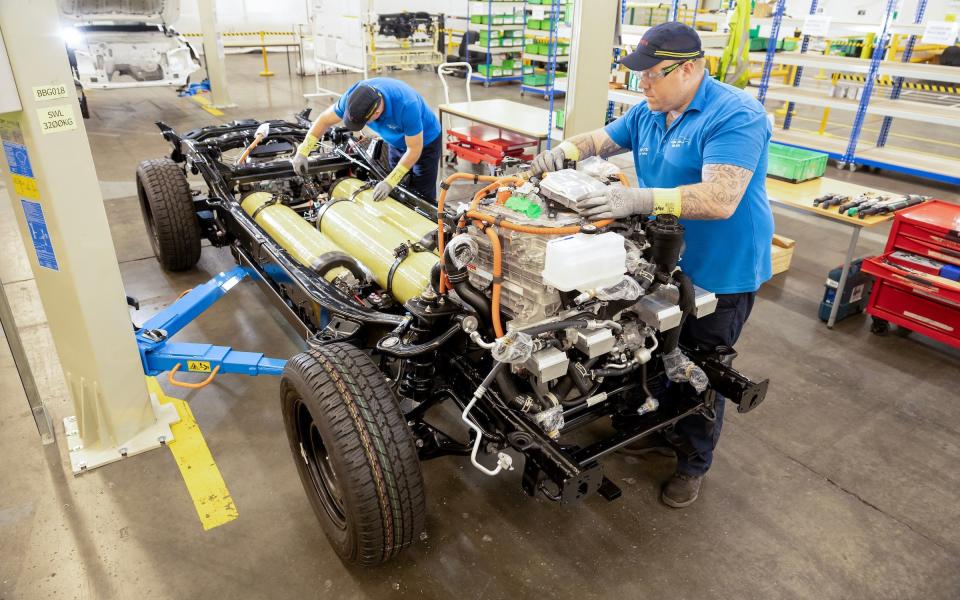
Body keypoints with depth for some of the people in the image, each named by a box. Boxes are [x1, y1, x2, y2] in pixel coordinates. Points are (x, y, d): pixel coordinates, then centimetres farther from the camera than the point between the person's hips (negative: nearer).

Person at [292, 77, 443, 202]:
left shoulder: (406, 106, -42)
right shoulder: (355, 95, -26)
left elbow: (414, 149, -32)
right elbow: (325, 120, -12)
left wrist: (390, 182, -37)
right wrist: (302, 152, -19)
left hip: (425, 142, -5)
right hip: (397, 142, 6)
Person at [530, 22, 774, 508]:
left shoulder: (736, 116, -24)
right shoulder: (648, 113, 2)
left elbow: (720, 199, -36)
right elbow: (600, 140, 11)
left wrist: (638, 199, -46)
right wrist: (562, 152, -12)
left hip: (719, 271, -7)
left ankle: (693, 463, 31)